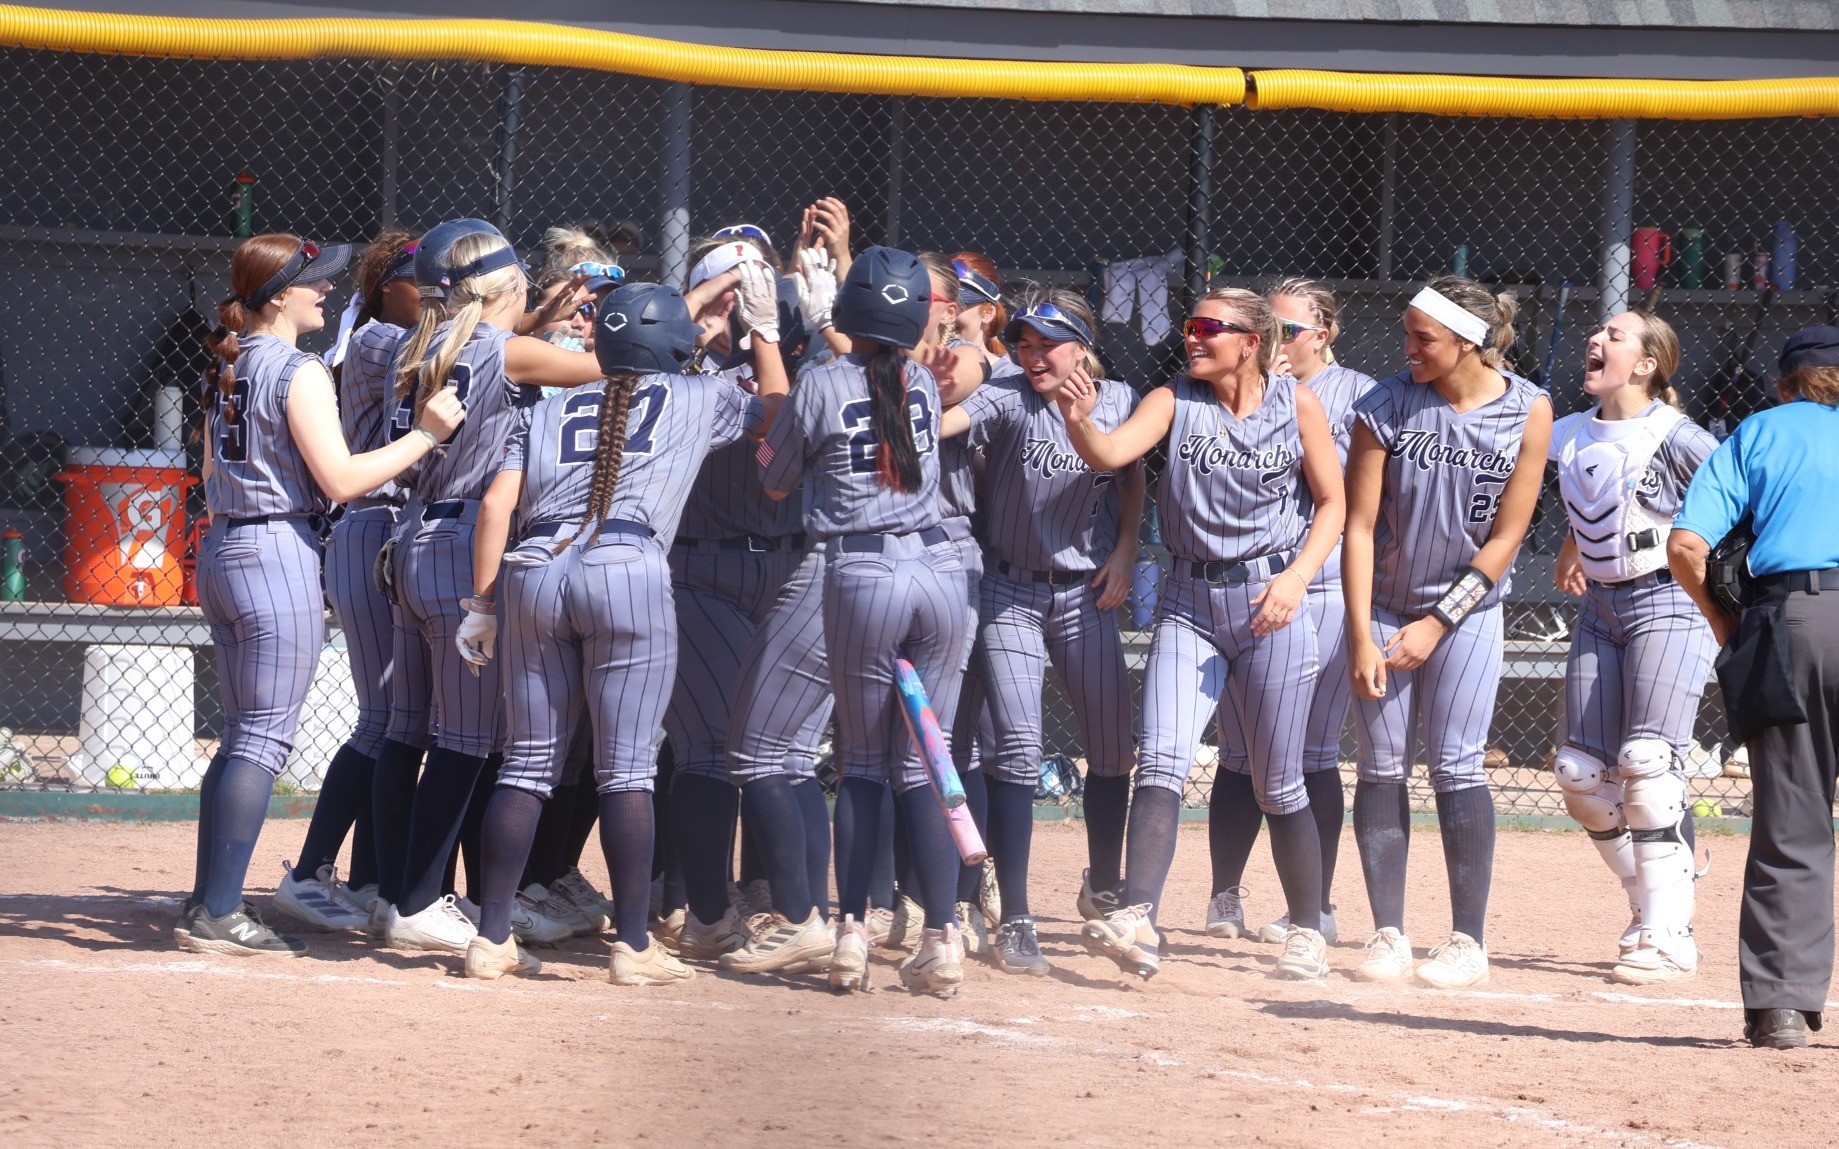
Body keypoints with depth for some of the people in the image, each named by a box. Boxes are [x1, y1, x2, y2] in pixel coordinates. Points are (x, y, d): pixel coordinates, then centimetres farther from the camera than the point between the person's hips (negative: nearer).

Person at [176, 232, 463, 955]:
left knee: (244, 734, 15)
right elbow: (341, 479, -19)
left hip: (220, 551, 9)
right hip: (280, 552, -9)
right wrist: (426, 433, -17)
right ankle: (218, 918, -11)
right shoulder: (300, 373, -13)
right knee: (264, 739, -7)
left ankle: (209, 903, 16)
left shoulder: (227, 368, 13)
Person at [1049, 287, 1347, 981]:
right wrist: (1079, 422, -35)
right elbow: (1110, 454, -13)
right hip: (1189, 604, 2)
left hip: (1267, 603, -2)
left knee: (1277, 786, 5)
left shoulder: (1296, 405, 0)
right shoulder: (1175, 402, 3)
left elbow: (1331, 503, 3)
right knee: (1160, 762, -17)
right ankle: (1137, 922, -28)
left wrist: (1296, 577, -12)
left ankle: (1307, 932, 20)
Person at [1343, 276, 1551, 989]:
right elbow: (1359, 527, -9)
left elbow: (1505, 537, -8)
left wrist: (1437, 625, -10)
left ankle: (1469, 940, -2)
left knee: (1456, 767, -7)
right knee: (1382, 766, -1)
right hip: (1383, 606, 1)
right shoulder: (1385, 407, -11)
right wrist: (1362, 638, -14)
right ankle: (1388, 936, 5)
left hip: (1467, 611, -1)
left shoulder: (1527, 411, -11)